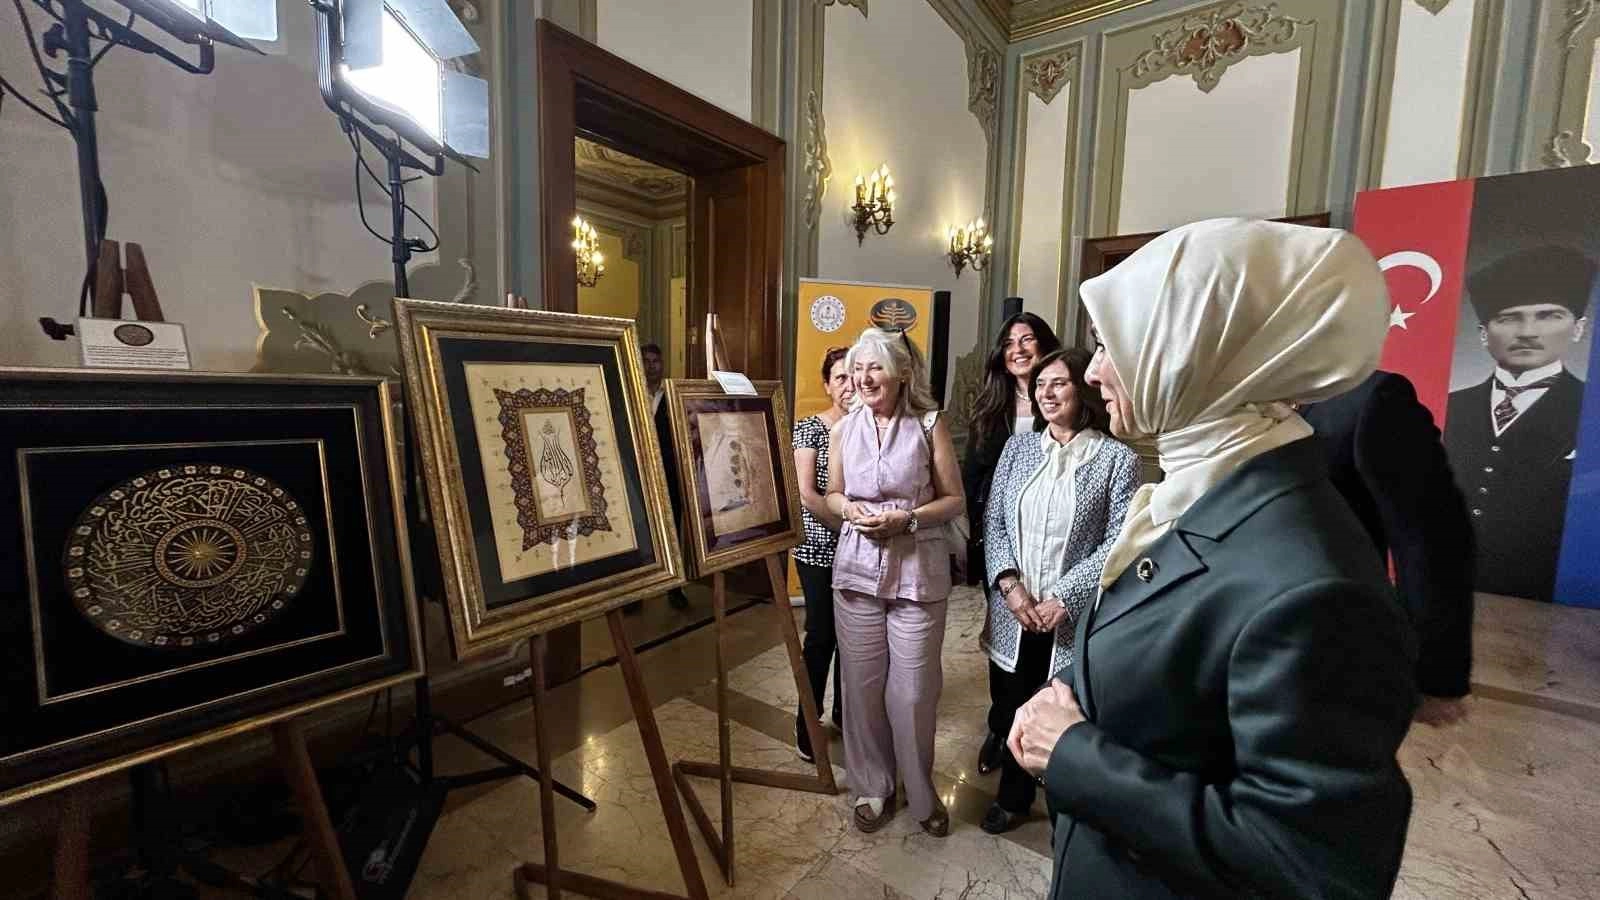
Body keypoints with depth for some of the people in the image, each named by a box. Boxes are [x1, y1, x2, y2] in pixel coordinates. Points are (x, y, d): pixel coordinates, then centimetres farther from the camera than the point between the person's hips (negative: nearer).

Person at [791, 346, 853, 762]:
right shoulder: (809, 428, -6)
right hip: (819, 550, -3)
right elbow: (807, 494, -13)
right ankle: (807, 723, 21)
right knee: (822, 635, 2)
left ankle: (844, 712, 34)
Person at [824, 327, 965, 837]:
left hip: (917, 571, -2)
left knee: (913, 690, 6)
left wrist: (906, 518, -16)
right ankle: (872, 786, 33)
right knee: (863, 685, 11)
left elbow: (955, 499, -1)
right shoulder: (843, 430, 4)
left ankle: (920, 792, 31)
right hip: (857, 569, 3)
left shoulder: (929, 425, -4)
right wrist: (849, 509, -8)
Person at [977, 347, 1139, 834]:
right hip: (1013, 613, 3)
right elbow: (993, 523, 4)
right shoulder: (1018, 447, 5)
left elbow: (1117, 544, -10)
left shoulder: (1118, 457, -6)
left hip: (1073, 618, -3)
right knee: (1011, 708, 15)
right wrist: (1010, 584, -9)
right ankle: (1013, 796, 40)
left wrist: (1062, 600, -15)